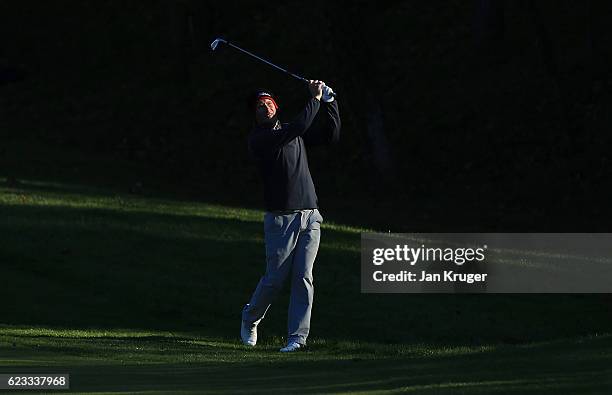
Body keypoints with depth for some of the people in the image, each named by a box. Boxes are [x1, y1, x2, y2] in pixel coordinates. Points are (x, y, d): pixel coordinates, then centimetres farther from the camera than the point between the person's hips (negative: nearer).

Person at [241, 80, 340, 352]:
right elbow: (295, 130, -19)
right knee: (275, 278, 0)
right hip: (281, 219, -5)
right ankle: (250, 319, 26)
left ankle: (298, 336, -5)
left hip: (310, 216, 5)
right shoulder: (257, 139, -6)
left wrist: (329, 100, 7)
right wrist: (315, 99, -12)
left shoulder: (296, 134, 16)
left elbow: (331, 135, 18)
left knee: (303, 276, -5)